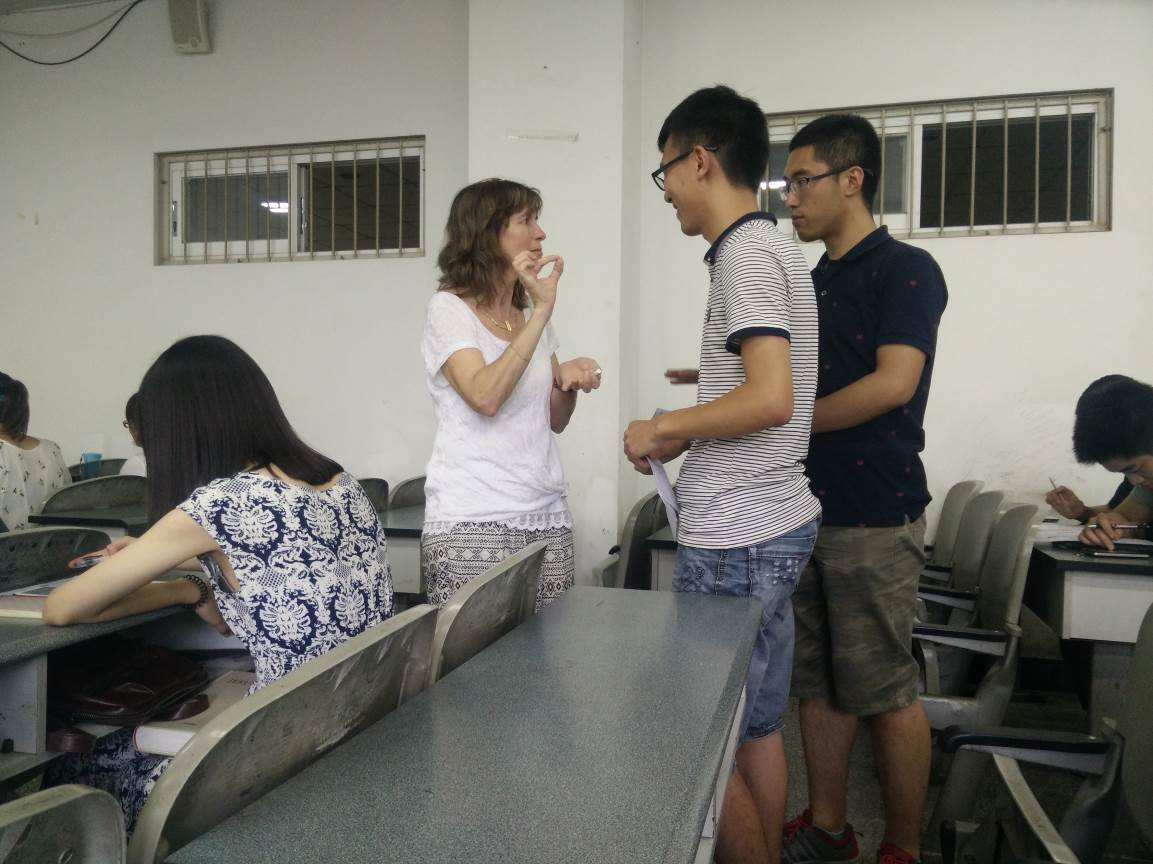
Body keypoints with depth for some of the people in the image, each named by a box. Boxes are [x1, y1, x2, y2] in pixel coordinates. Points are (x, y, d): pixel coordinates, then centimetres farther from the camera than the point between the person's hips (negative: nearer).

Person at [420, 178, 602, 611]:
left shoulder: (531, 315, 16)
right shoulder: (449, 308, -4)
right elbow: (485, 397, -21)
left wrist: (568, 379, -2)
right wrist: (542, 311, -21)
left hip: (546, 518, 6)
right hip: (473, 524, -6)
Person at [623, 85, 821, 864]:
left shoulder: (747, 253, -14)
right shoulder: (777, 250, 15)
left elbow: (771, 399, -25)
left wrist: (665, 427, -12)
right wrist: (691, 436, 13)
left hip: (736, 541, -10)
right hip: (771, 524, 10)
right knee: (757, 730, 18)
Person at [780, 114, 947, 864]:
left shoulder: (905, 270, -7)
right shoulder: (815, 282, 15)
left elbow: (892, 383, -19)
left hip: (874, 517, -7)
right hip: (805, 508, 8)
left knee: (886, 694, 3)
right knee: (817, 684, 14)